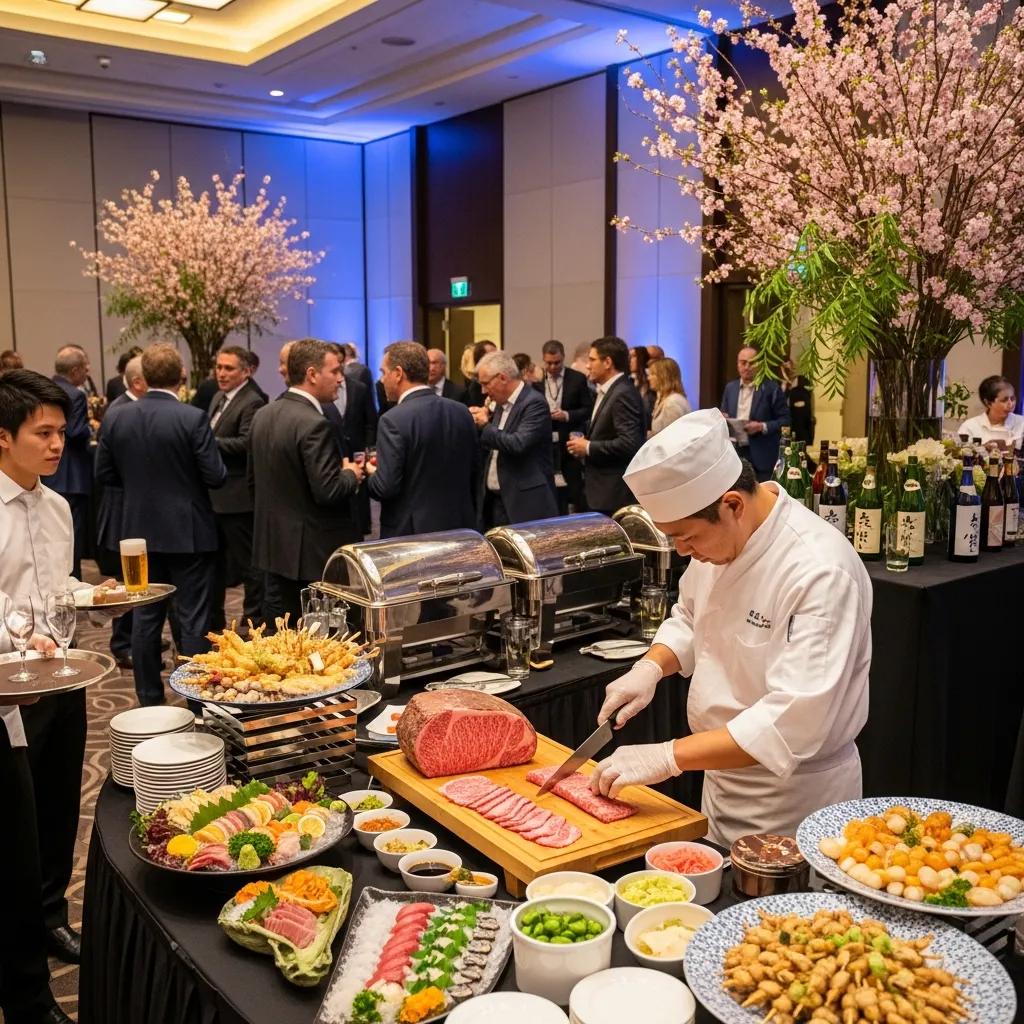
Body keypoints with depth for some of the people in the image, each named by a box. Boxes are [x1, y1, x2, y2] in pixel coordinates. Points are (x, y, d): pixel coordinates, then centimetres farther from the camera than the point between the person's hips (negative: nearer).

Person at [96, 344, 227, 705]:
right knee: (194, 618, 3)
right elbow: (216, 476, -15)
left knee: (146, 617, 13)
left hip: (140, 530, 5)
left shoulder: (118, 418, -2)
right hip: (187, 532, -4)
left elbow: (104, 472, 5)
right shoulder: (193, 418, -15)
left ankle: (149, 697, 22)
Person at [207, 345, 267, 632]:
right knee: (214, 561, 18)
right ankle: (213, 620, 31)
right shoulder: (218, 398, 15)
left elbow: (245, 443, -26)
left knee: (247, 563, 2)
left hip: (237, 497, -9)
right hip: (214, 496, 9)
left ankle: (254, 621, 13)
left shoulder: (252, 402, -14)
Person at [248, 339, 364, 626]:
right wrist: (351, 475, -5)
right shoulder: (313, 424, -20)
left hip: (272, 545, 8)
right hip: (313, 551, -8)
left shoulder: (262, 415, 6)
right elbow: (328, 492, -24)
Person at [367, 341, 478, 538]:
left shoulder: (394, 420, -16)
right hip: (460, 527, 6)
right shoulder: (462, 411, 2)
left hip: (410, 533, -5)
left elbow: (386, 488, -18)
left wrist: (372, 474, 3)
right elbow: (473, 470, 9)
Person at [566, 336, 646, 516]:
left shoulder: (624, 394, -17)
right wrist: (586, 439, 6)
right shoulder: (607, 391, 15)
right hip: (602, 489, 10)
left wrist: (588, 447, -16)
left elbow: (629, 443, -25)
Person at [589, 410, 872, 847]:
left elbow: (794, 720, -33)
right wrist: (651, 667, -6)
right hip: (723, 780, 8)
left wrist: (668, 757, -32)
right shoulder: (722, 533, -4)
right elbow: (691, 618, 13)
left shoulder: (819, 572, -29)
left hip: (794, 799, -7)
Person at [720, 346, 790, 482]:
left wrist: (762, 427, -18)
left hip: (762, 456, -4)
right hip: (734, 453, 4)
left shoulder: (771, 388, -3)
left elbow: (785, 419, -4)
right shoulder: (730, 388, 13)